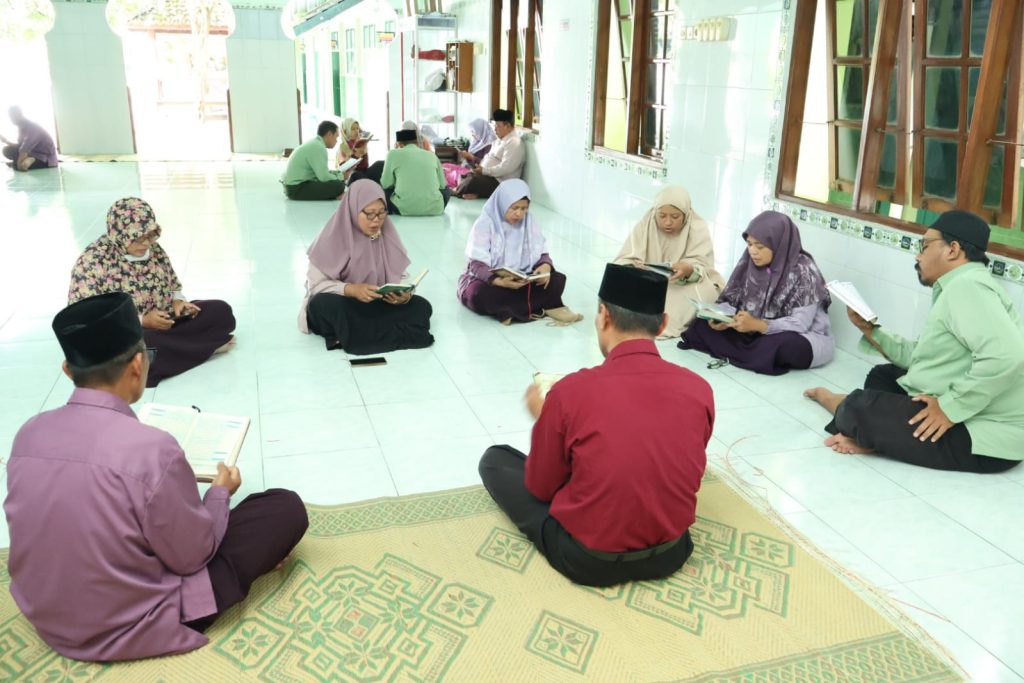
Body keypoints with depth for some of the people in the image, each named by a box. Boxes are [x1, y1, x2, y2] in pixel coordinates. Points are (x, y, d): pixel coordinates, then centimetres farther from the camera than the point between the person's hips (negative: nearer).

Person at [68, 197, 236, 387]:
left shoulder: (153, 250, 2)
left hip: (163, 324, 6)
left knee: (221, 311, -8)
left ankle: (169, 347, -18)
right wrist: (142, 321, -24)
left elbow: (173, 287, 17)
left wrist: (177, 302, -8)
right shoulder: (93, 261, -16)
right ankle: (207, 345, -18)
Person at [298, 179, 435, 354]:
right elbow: (316, 285, -16)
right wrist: (351, 289, -33)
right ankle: (400, 333, -30)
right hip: (340, 308, -3)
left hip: (378, 306, 3)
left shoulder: (388, 235, -3)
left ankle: (354, 334, -25)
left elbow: (400, 276, -1)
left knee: (422, 307, -19)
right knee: (323, 304, -37)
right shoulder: (333, 237, -14)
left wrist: (404, 295, -25)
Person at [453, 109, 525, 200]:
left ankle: (456, 192, -8)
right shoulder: (499, 140, 17)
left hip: (500, 183, -11)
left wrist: (484, 170, -20)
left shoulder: (514, 143, -15)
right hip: (488, 176, 11)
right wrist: (480, 167, 3)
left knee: (474, 180, -29)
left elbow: (504, 168, -24)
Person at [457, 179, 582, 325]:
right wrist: (500, 282, -40)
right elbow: (478, 265, -21)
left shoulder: (529, 222, -2)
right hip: (488, 280, -4)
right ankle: (544, 308, -31)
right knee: (481, 294, -39)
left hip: (520, 280, 4)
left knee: (557, 279, -18)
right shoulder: (484, 224, -15)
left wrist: (546, 266, -26)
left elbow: (541, 253, -1)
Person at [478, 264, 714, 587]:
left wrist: (542, 418, 9)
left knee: (494, 459, 14)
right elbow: (675, 470, 7)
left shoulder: (571, 391, -21)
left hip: (588, 560, -4)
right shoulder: (699, 389, -11)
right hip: (671, 553, 4)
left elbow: (540, 488, -6)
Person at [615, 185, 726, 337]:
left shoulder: (698, 228, -13)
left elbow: (703, 268, -22)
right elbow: (625, 260, -16)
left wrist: (689, 270, -47)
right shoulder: (644, 225, -9)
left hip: (686, 287, -1)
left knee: (705, 292, -34)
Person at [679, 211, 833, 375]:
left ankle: (734, 352, -17)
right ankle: (767, 355, -16)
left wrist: (757, 325, -36)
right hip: (759, 332, 5)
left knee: (790, 346, -41)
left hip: (806, 337, -5)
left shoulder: (804, 271, -20)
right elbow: (732, 300, -2)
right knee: (703, 325, -10)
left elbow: (800, 324, -24)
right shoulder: (750, 262, -4)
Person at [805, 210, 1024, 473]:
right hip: (964, 419, 11)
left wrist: (950, 407, -27)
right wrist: (869, 330, 6)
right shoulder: (957, 289, 17)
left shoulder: (965, 286, -18)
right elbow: (919, 356, 13)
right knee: (882, 375, 18)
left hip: (985, 436, -11)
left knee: (861, 408, -19)